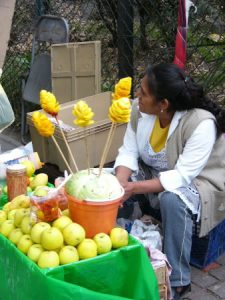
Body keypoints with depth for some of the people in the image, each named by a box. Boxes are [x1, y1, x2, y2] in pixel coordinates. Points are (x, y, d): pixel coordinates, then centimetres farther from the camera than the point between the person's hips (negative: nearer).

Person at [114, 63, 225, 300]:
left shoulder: (201, 123, -32)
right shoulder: (140, 109, -14)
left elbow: (182, 176, -33)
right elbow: (129, 152, -11)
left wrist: (135, 188, -37)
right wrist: (119, 185, -30)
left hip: (195, 182, -6)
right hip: (154, 173, 6)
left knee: (172, 200, -38)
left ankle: (177, 281, -19)